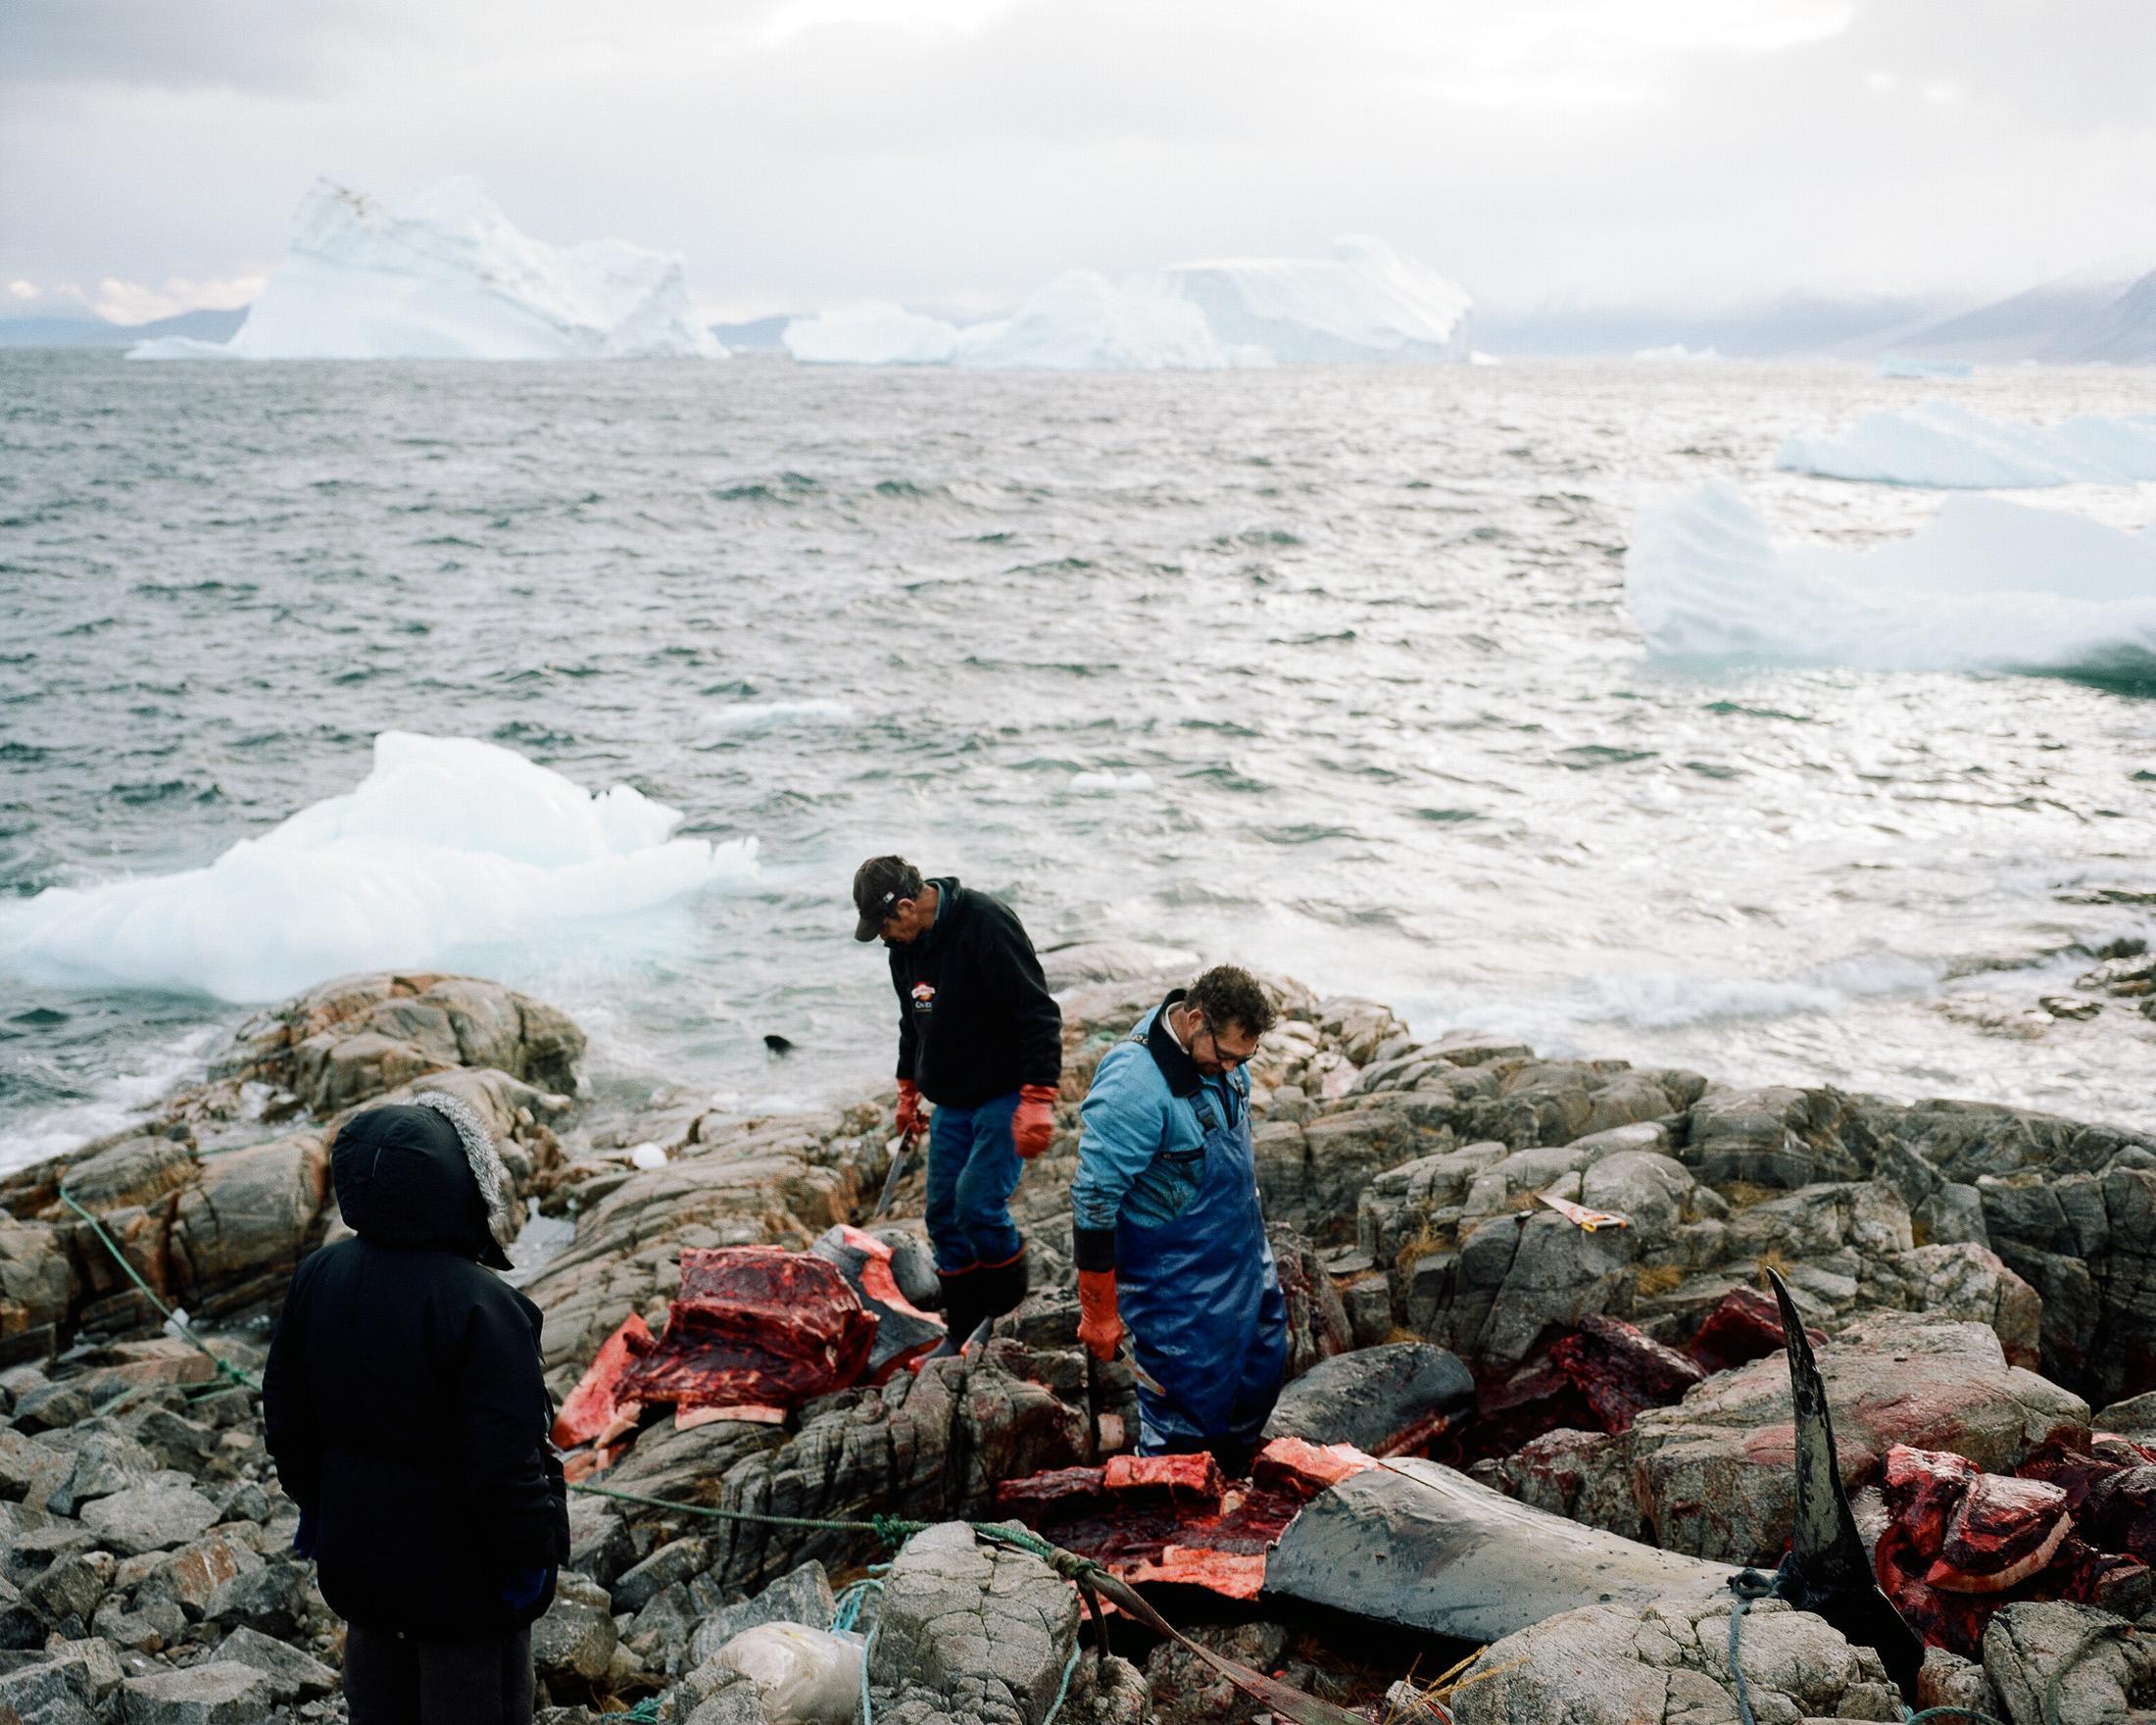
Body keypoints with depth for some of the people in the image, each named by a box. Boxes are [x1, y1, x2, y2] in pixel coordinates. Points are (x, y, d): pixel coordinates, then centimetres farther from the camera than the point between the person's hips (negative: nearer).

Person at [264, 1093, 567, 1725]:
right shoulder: (482, 1306, -28)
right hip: (460, 1564, -6)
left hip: (356, 1549, 6)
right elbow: (506, 1458, -27)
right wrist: (527, 1553, -12)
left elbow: (286, 1412, 5)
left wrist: (313, 1505, 19)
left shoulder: (318, 1276, -7)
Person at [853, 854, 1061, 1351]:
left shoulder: (986, 924, -21)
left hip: (1004, 1098, -8)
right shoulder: (905, 945, 5)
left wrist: (1037, 1101, -25)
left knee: (978, 1203, -17)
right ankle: (963, 1331, 19)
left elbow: (1038, 1014, -23)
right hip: (950, 1104, 8)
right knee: (944, 1216, 6)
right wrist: (907, 1091, 28)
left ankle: (1008, 1314, 5)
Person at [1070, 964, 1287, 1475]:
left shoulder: (1216, 1049, -5)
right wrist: (1098, 1314, -20)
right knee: (1187, 1401, 1)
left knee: (1263, 1366, 21)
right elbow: (1094, 1203, -26)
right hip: (1175, 1276, -9)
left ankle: (1233, 1482, 43)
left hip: (1244, 1257, 9)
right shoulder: (1133, 1088, -31)